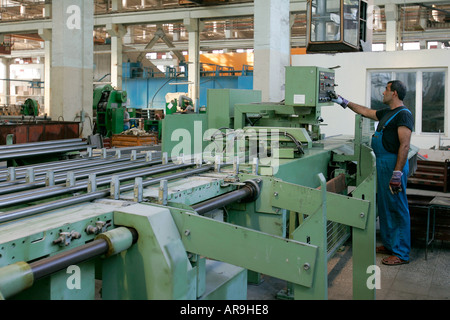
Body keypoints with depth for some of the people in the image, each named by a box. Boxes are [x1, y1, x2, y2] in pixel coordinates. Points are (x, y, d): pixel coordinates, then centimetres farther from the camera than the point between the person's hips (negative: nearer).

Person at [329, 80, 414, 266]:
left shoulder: (403, 115, -13)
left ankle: (401, 254, 1)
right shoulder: (386, 113, 16)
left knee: (397, 208, -5)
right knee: (384, 206, 15)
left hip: (394, 164, -10)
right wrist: (343, 102, 32)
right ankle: (389, 245, 27)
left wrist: (397, 173, -25)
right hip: (382, 163, 10)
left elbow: (404, 145, -20)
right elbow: (365, 112, 31)